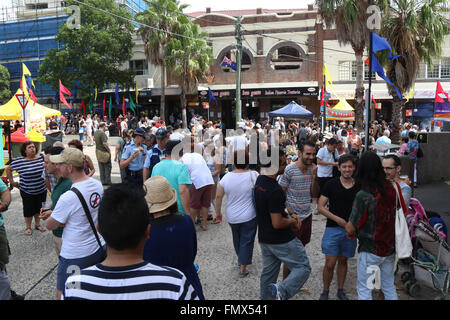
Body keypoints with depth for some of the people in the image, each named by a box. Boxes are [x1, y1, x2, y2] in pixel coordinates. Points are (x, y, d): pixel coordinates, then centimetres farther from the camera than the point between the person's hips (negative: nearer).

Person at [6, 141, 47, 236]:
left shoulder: (42, 157, -6)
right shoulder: (19, 161, -10)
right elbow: (8, 169, 4)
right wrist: (11, 181, 4)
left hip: (41, 190, 2)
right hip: (27, 192, -2)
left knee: (39, 208, 16)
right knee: (28, 209, 10)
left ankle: (38, 224, 35)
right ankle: (28, 227, 28)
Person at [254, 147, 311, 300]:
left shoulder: (259, 180, 2)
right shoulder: (274, 190, -28)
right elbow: (277, 224, -25)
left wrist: (290, 215, 6)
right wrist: (292, 221, -6)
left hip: (264, 238, 9)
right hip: (281, 241, -9)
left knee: (268, 272, 21)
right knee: (303, 267, 5)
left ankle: (265, 296, 33)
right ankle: (283, 290, -13)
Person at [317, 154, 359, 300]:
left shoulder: (358, 187, 2)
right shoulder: (331, 185, -5)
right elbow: (320, 207, -5)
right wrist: (337, 219, -15)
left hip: (350, 230, 2)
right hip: (333, 229, -2)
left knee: (343, 261, 16)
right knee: (330, 264, -2)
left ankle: (340, 290, 33)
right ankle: (325, 291, 19)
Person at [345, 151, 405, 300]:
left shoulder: (363, 195, -24)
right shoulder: (392, 188, -6)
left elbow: (350, 229, -21)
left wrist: (349, 229, 1)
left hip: (371, 250, -6)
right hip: (390, 247, 6)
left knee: (364, 289, 10)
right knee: (389, 286, 23)